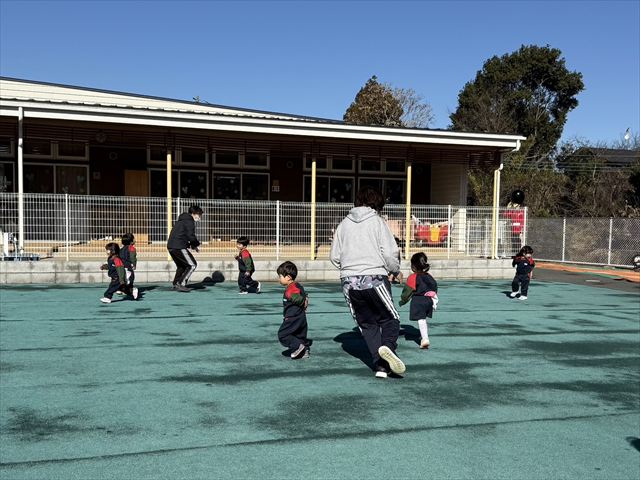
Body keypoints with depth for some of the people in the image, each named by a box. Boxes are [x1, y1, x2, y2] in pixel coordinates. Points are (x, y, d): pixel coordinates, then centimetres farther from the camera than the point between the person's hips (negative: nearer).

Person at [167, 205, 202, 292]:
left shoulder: (181, 221, 24)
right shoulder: (189, 221, -6)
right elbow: (191, 236, -15)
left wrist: (192, 245, 15)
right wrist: (196, 244, 4)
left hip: (170, 246, 10)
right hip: (179, 247, -10)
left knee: (181, 265, 25)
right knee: (192, 265, -3)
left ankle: (176, 284, 21)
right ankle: (181, 284, -9)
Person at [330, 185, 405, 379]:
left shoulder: (344, 224, 9)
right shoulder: (377, 222, -1)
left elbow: (335, 257, 7)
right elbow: (389, 254, -7)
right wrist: (395, 271, 12)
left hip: (349, 282, 4)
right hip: (375, 279, -3)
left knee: (367, 324, 13)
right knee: (390, 318, 12)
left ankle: (380, 365, 4)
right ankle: (387, 346, -17)